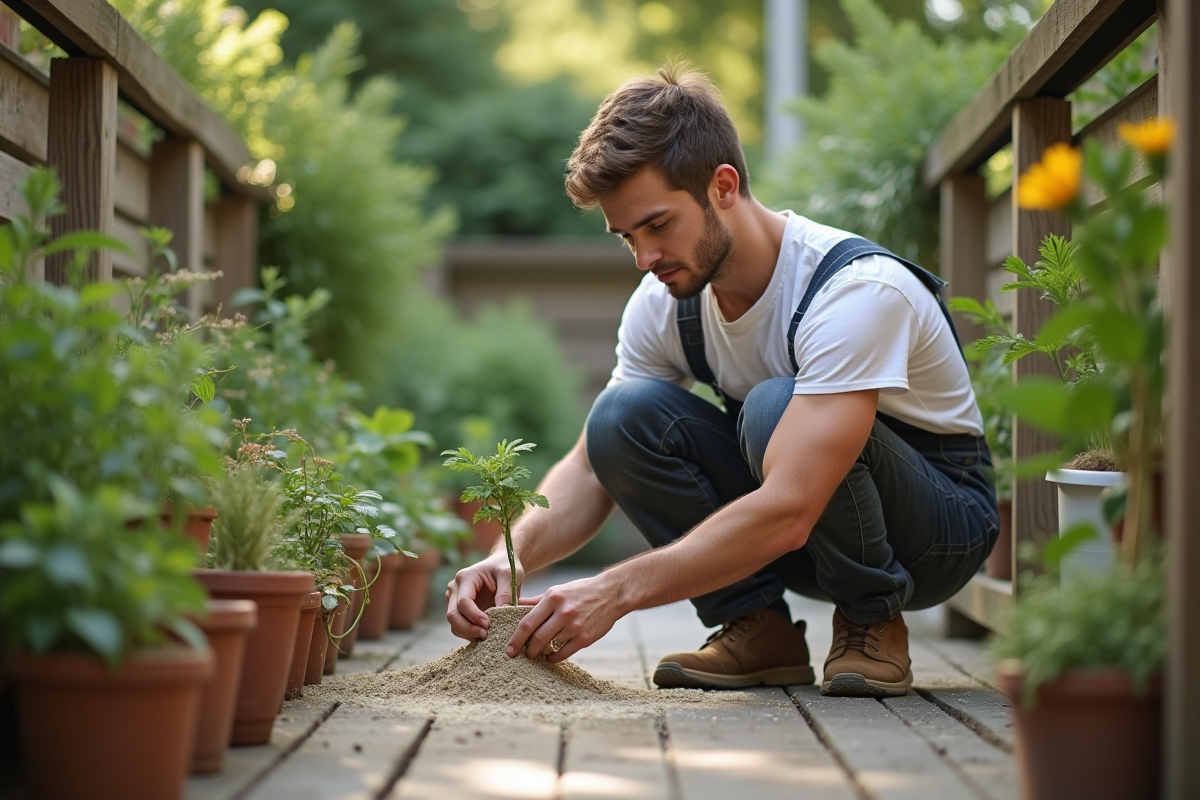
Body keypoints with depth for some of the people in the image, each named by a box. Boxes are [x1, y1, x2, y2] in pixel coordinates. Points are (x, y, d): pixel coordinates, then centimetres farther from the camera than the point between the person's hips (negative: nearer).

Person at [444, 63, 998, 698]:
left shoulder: (858, 289, -31)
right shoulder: (664, 301, -9)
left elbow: (787, 514, -39)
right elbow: (591, 469, -4)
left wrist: (616, 590, -42)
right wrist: (513, 557, -25)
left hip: (939, 525, -5)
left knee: (772, 407, -35)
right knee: (627, 414, -18)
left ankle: (873, 624, -11)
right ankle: (757, 629, -7)